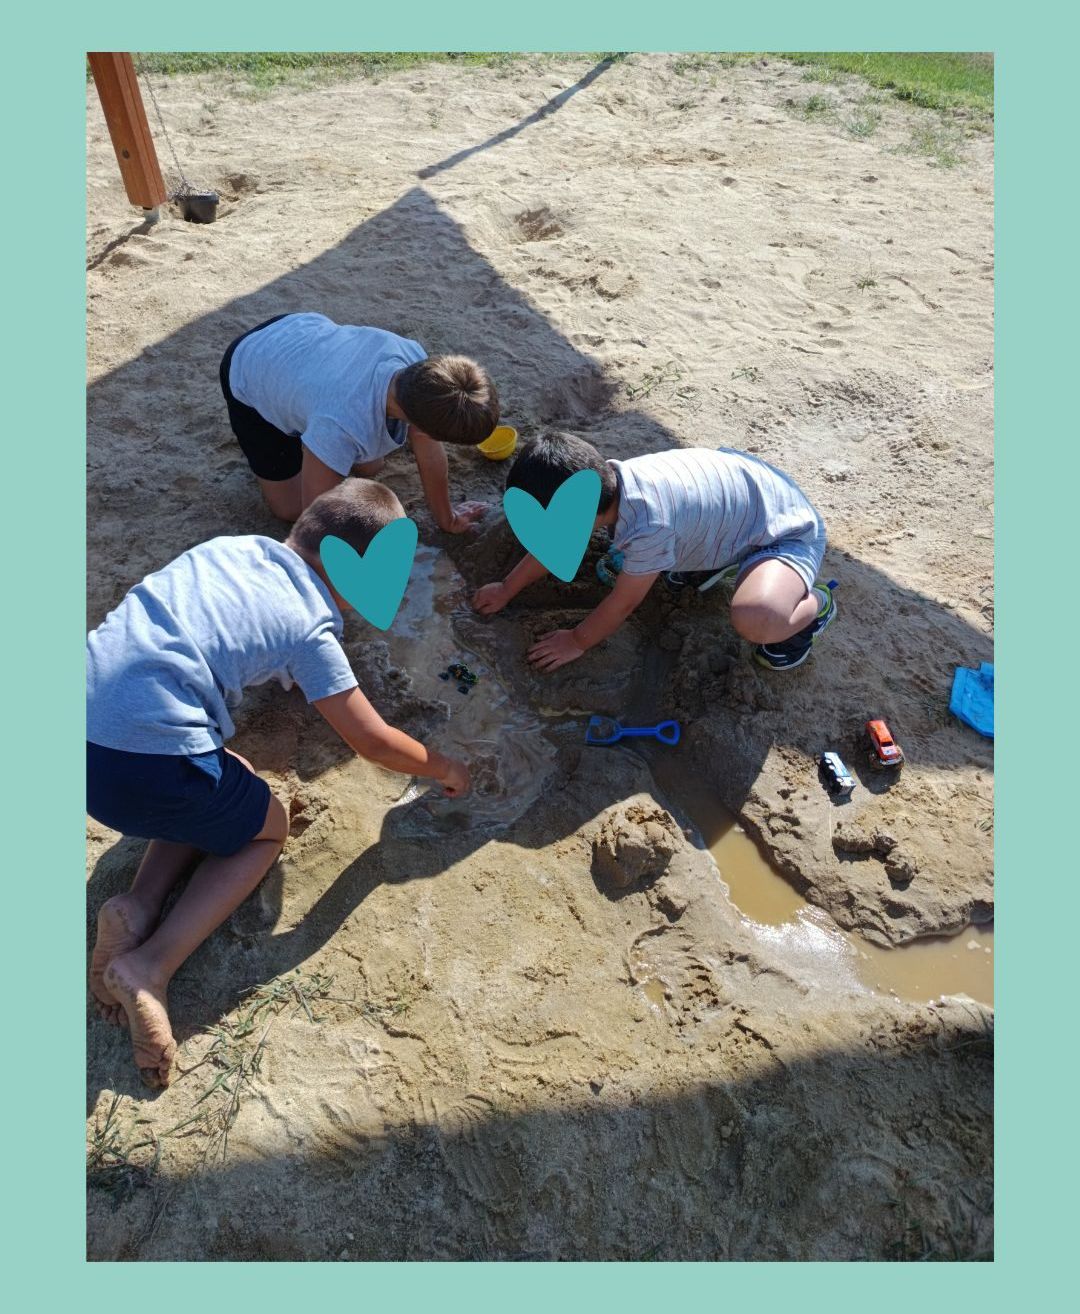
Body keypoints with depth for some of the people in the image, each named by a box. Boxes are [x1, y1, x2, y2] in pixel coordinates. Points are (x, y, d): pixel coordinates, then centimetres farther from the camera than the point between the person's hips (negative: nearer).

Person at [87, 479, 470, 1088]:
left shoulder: (235, 546, 11)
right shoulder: (309, 626, -6)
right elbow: (374, 742, 0)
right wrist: (445, 768, 17)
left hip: (88, 721, 7)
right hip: (148, 768, -7)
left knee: (225, 787, 28)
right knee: (268, 828, 18)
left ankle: (139, 905, 9)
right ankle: (150, 966, 4)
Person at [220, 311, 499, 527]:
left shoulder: (416, 360, -30)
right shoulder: (341, 428, -47)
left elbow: (430, 456, -15)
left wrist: (447, 520, -3)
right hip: (250, 375, -4)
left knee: (371, 467, 10)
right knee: (291, 508, 0)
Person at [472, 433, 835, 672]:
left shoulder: (648, 527, -40)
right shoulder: (601, 481, -16)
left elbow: (622, 604, -22)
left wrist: (577, 641, -6)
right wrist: (506, 589, 11)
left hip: (788, 530, -8)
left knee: (756, 621, -35)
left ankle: (814, 605, -1)